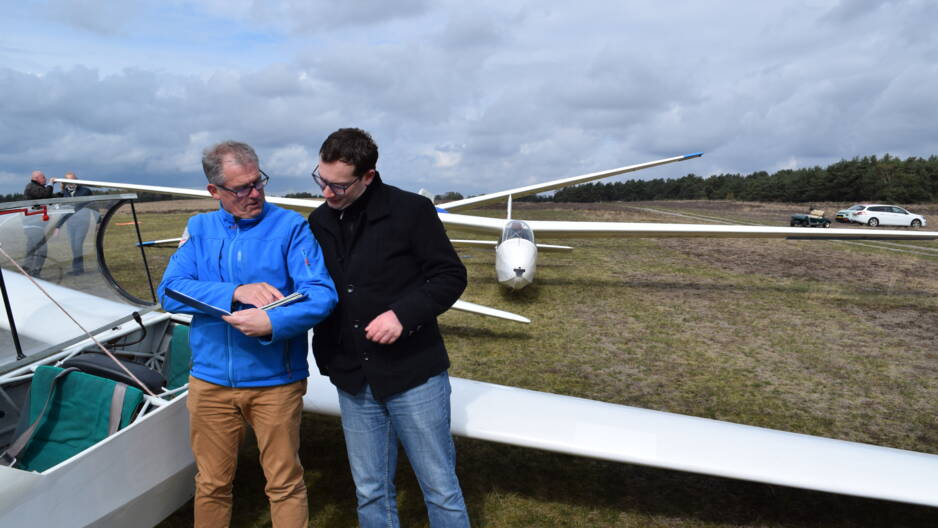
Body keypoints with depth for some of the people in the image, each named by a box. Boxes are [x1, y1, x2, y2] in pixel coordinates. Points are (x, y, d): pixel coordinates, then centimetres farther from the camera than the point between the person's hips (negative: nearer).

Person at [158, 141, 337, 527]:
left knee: (285, 485, 10)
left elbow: (321, 295, -15)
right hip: (210, 379, 3)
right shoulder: (199, 229, 6)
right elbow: (170, 290, -5)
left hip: (276, 381, -3)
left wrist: (273, 323, -31)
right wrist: (235, 292, -19)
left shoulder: (290, 226, -6)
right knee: (211, 484, 18)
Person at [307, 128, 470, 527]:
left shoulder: (411, 210, -9)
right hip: (353, 381, 5)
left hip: (413, 374, -4)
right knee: (370, 493, 17)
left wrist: (403, 314, -22)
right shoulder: (319, 222, 6)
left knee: (440, 489, 8)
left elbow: (450, 276, -8)